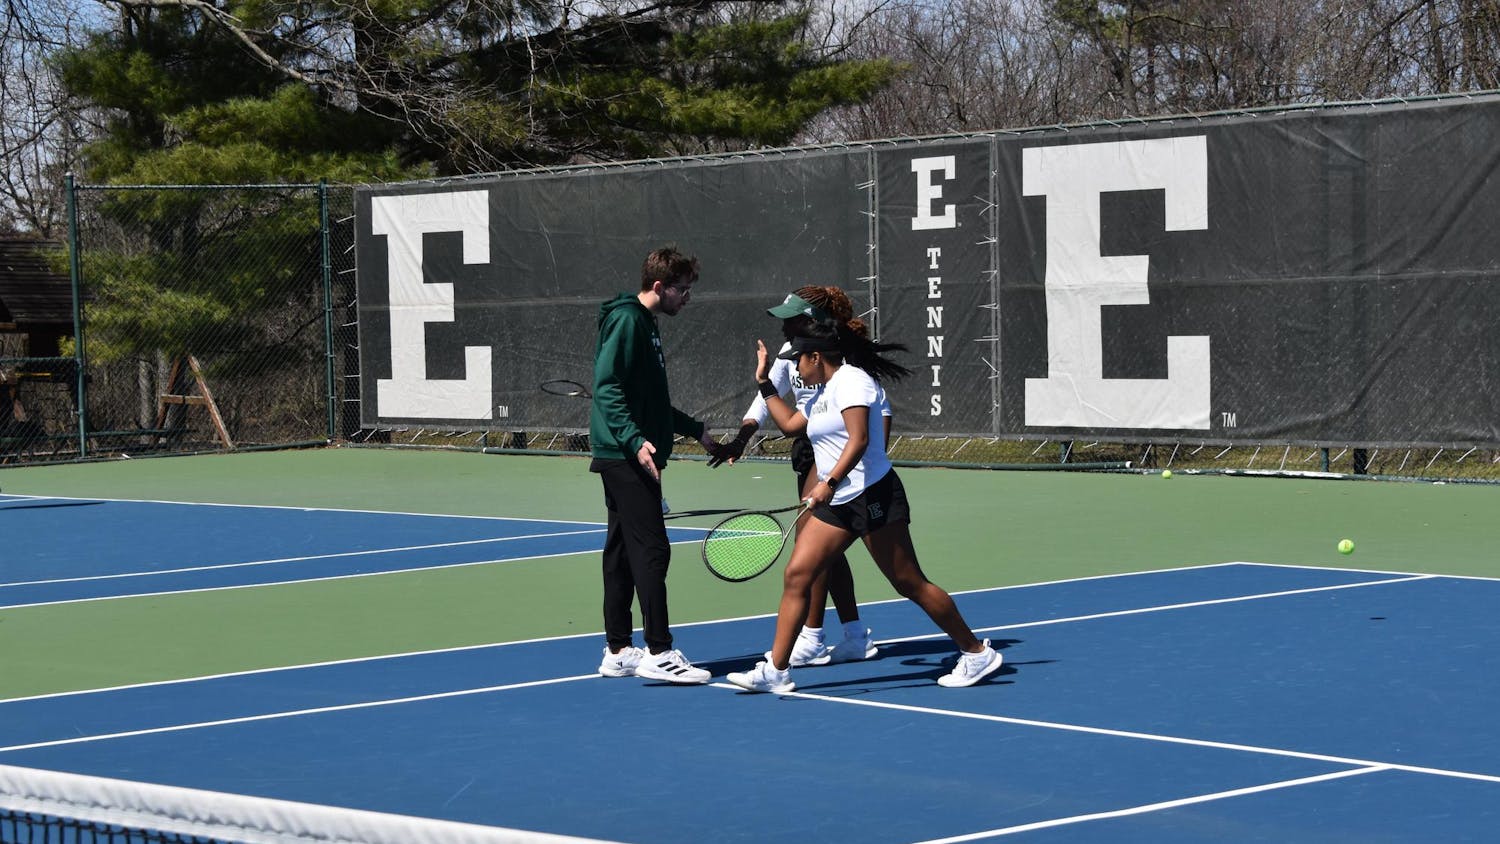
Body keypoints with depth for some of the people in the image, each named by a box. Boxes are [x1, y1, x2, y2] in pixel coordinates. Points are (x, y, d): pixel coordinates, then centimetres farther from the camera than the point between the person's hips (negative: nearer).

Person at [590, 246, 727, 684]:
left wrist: (697, 431, 29)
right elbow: (607, 388, -20)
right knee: (652, 550, -11)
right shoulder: (626, 320, -11)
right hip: (626, 456, -10)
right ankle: (658, 652, -11)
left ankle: (618, 651, 14)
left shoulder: (644, 324, 20)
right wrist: (635, 440, -30)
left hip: (627, 457, 10)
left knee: (623, 551, 11)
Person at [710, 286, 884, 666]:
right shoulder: (790, 351, 7)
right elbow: (768, 395, 4)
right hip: (807, 448, 8)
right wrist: (743, 436, -12)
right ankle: (856, 636, 18)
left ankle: (811, 639, -8)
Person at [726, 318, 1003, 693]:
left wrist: (829, 483, -31)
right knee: (795, 576, -1)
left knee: (909, 584, -5)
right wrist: (764, 381, 29)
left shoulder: (850, 381, -11)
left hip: (872, 496, -10)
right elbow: (789, 423, 33)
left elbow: (859, 439, -23)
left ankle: (976, 653, 7)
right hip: (835, 505, 10)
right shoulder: (823, 392, 19)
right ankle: (777, 670, 0)